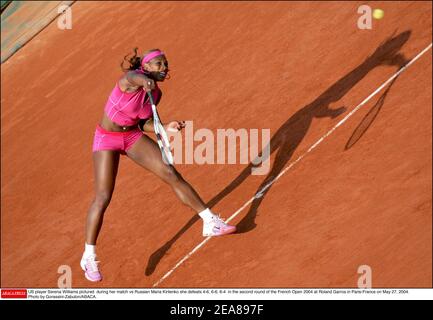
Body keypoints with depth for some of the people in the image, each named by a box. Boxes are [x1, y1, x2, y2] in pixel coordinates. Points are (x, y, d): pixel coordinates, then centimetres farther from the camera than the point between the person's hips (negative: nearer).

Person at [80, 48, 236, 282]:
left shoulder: (156, 93, -1)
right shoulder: (130, 80, -23)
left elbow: (144, 123, 6)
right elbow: (134, 77, -49)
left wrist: (165, 128, -13)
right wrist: (144, 81, -73)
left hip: (133, 136, 6)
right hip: (107, 138, -6)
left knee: (172, 175, -6)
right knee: (103, 197, -11)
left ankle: (210, 222, 4)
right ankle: (89, 256, 4)